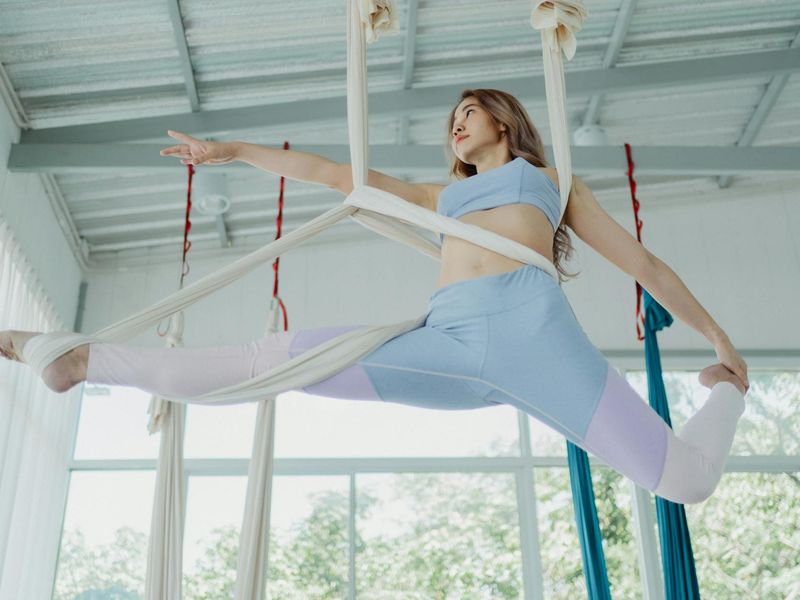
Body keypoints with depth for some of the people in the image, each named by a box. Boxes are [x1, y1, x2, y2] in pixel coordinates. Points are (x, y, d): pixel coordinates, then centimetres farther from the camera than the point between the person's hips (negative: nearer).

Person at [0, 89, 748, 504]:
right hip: (443, 340, 3)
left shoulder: (553, 179, 27)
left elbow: (642, 262, 25)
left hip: (530, 326, -2)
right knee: (267, 359, -3)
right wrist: (237, 151, 33)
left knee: (686, 478, -13)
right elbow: (341, 175, 33)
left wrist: (721, 341, 23)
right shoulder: (442, 197, 34)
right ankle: (84, 360, 6)